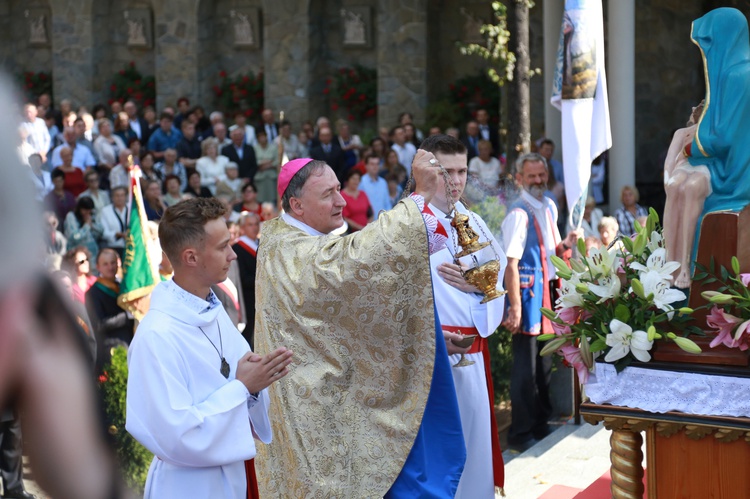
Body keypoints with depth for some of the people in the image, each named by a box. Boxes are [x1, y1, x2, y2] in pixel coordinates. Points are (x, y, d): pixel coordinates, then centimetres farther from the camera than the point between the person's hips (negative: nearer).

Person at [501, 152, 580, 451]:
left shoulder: (549, 207, 10)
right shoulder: (519, 214, -15)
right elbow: (510, 264, -19)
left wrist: (565, 245, -1)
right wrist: (515, 308, -23)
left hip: (548, 290, 8)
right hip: (528, 290, -8)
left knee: (544, 361, 16)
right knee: (526, 366, -2)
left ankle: (540, 424, 29)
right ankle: (520, 434, 8)